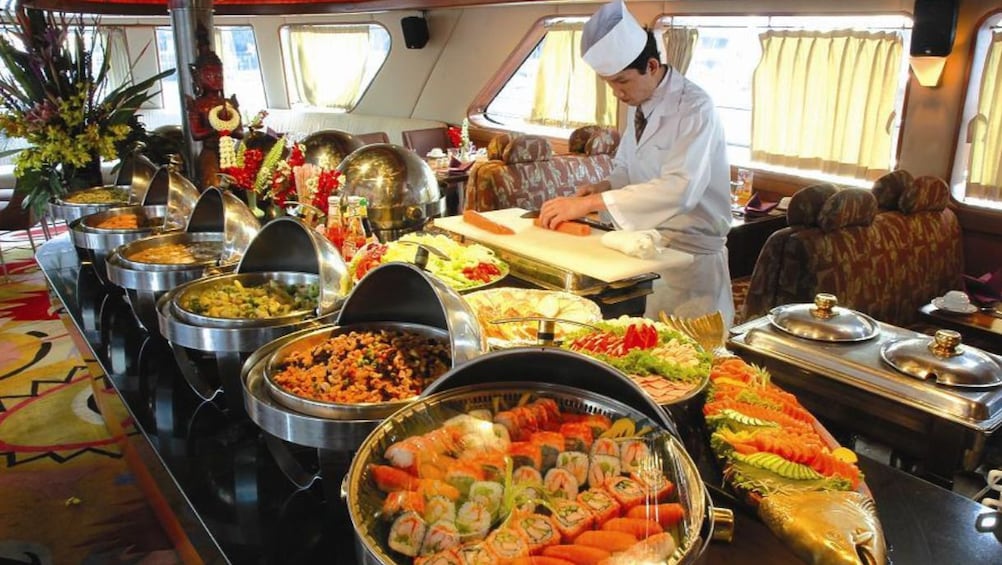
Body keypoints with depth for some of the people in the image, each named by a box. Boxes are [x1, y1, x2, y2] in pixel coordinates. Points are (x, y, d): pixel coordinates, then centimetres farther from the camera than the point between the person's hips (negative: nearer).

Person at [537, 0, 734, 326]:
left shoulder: (694, 109, -19)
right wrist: (600, 189, -6)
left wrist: (589, 203, -34)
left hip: (689, 254, -7)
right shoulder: (639, 105, 5)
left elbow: (680, 188, -33)